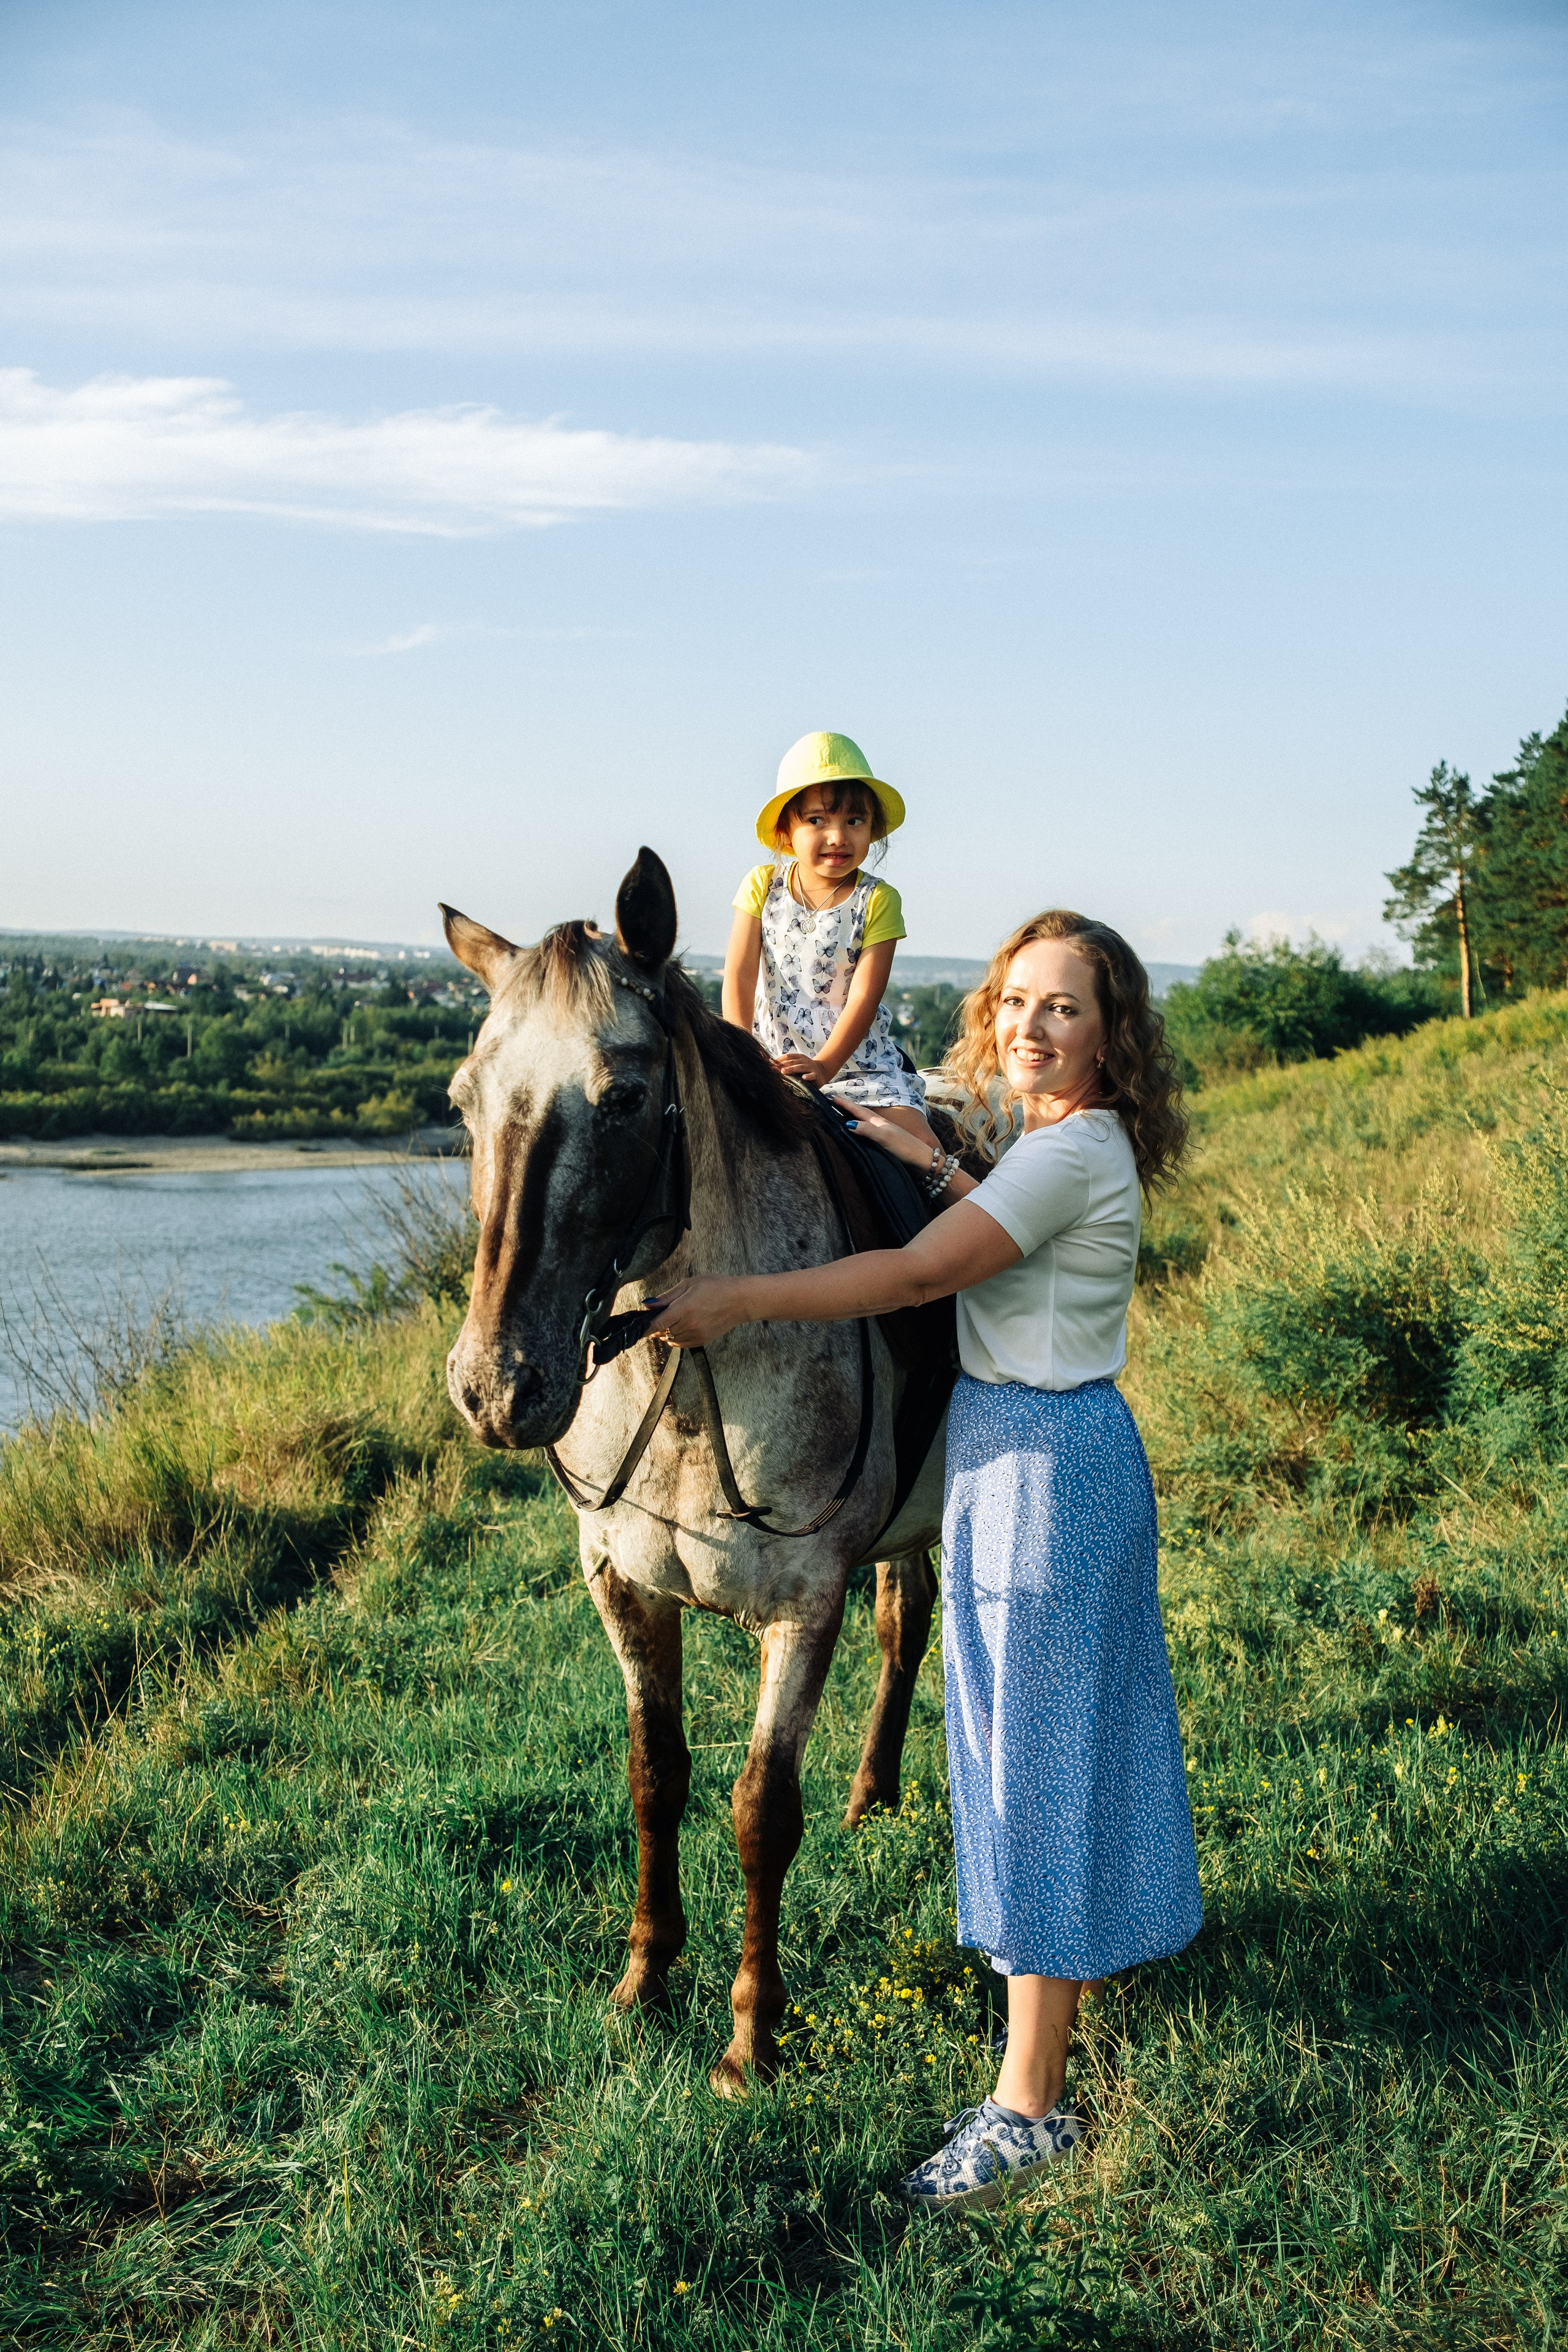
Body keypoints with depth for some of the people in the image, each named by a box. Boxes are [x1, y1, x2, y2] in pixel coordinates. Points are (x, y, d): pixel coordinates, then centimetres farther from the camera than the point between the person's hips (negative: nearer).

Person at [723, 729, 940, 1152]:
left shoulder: (878, 900, -5)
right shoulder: (763, 886, 1)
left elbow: (864, 996, -12)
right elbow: (739, 976, -4)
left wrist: (824, 1065, -25)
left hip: (858, 1064, -1)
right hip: (770, 1061, 2)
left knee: (927, 1153, -16)